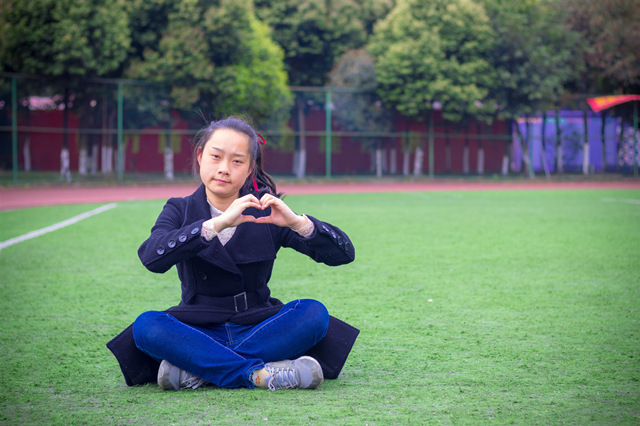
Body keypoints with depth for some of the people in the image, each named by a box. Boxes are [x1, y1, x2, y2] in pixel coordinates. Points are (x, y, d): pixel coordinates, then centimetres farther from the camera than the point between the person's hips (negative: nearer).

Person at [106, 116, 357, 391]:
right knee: (146, 325, -29)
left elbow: (344, 253, -3)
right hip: (198, 332, -1)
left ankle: (198, 371, -29)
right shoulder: (180, 211, 3)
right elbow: (151, 257, -21)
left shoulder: (266, 213, 4)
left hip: (257, 330, 1)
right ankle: (261, 375, -35)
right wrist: (218, 224, -30)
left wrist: (297, 222, -22)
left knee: (314, 312, -25)